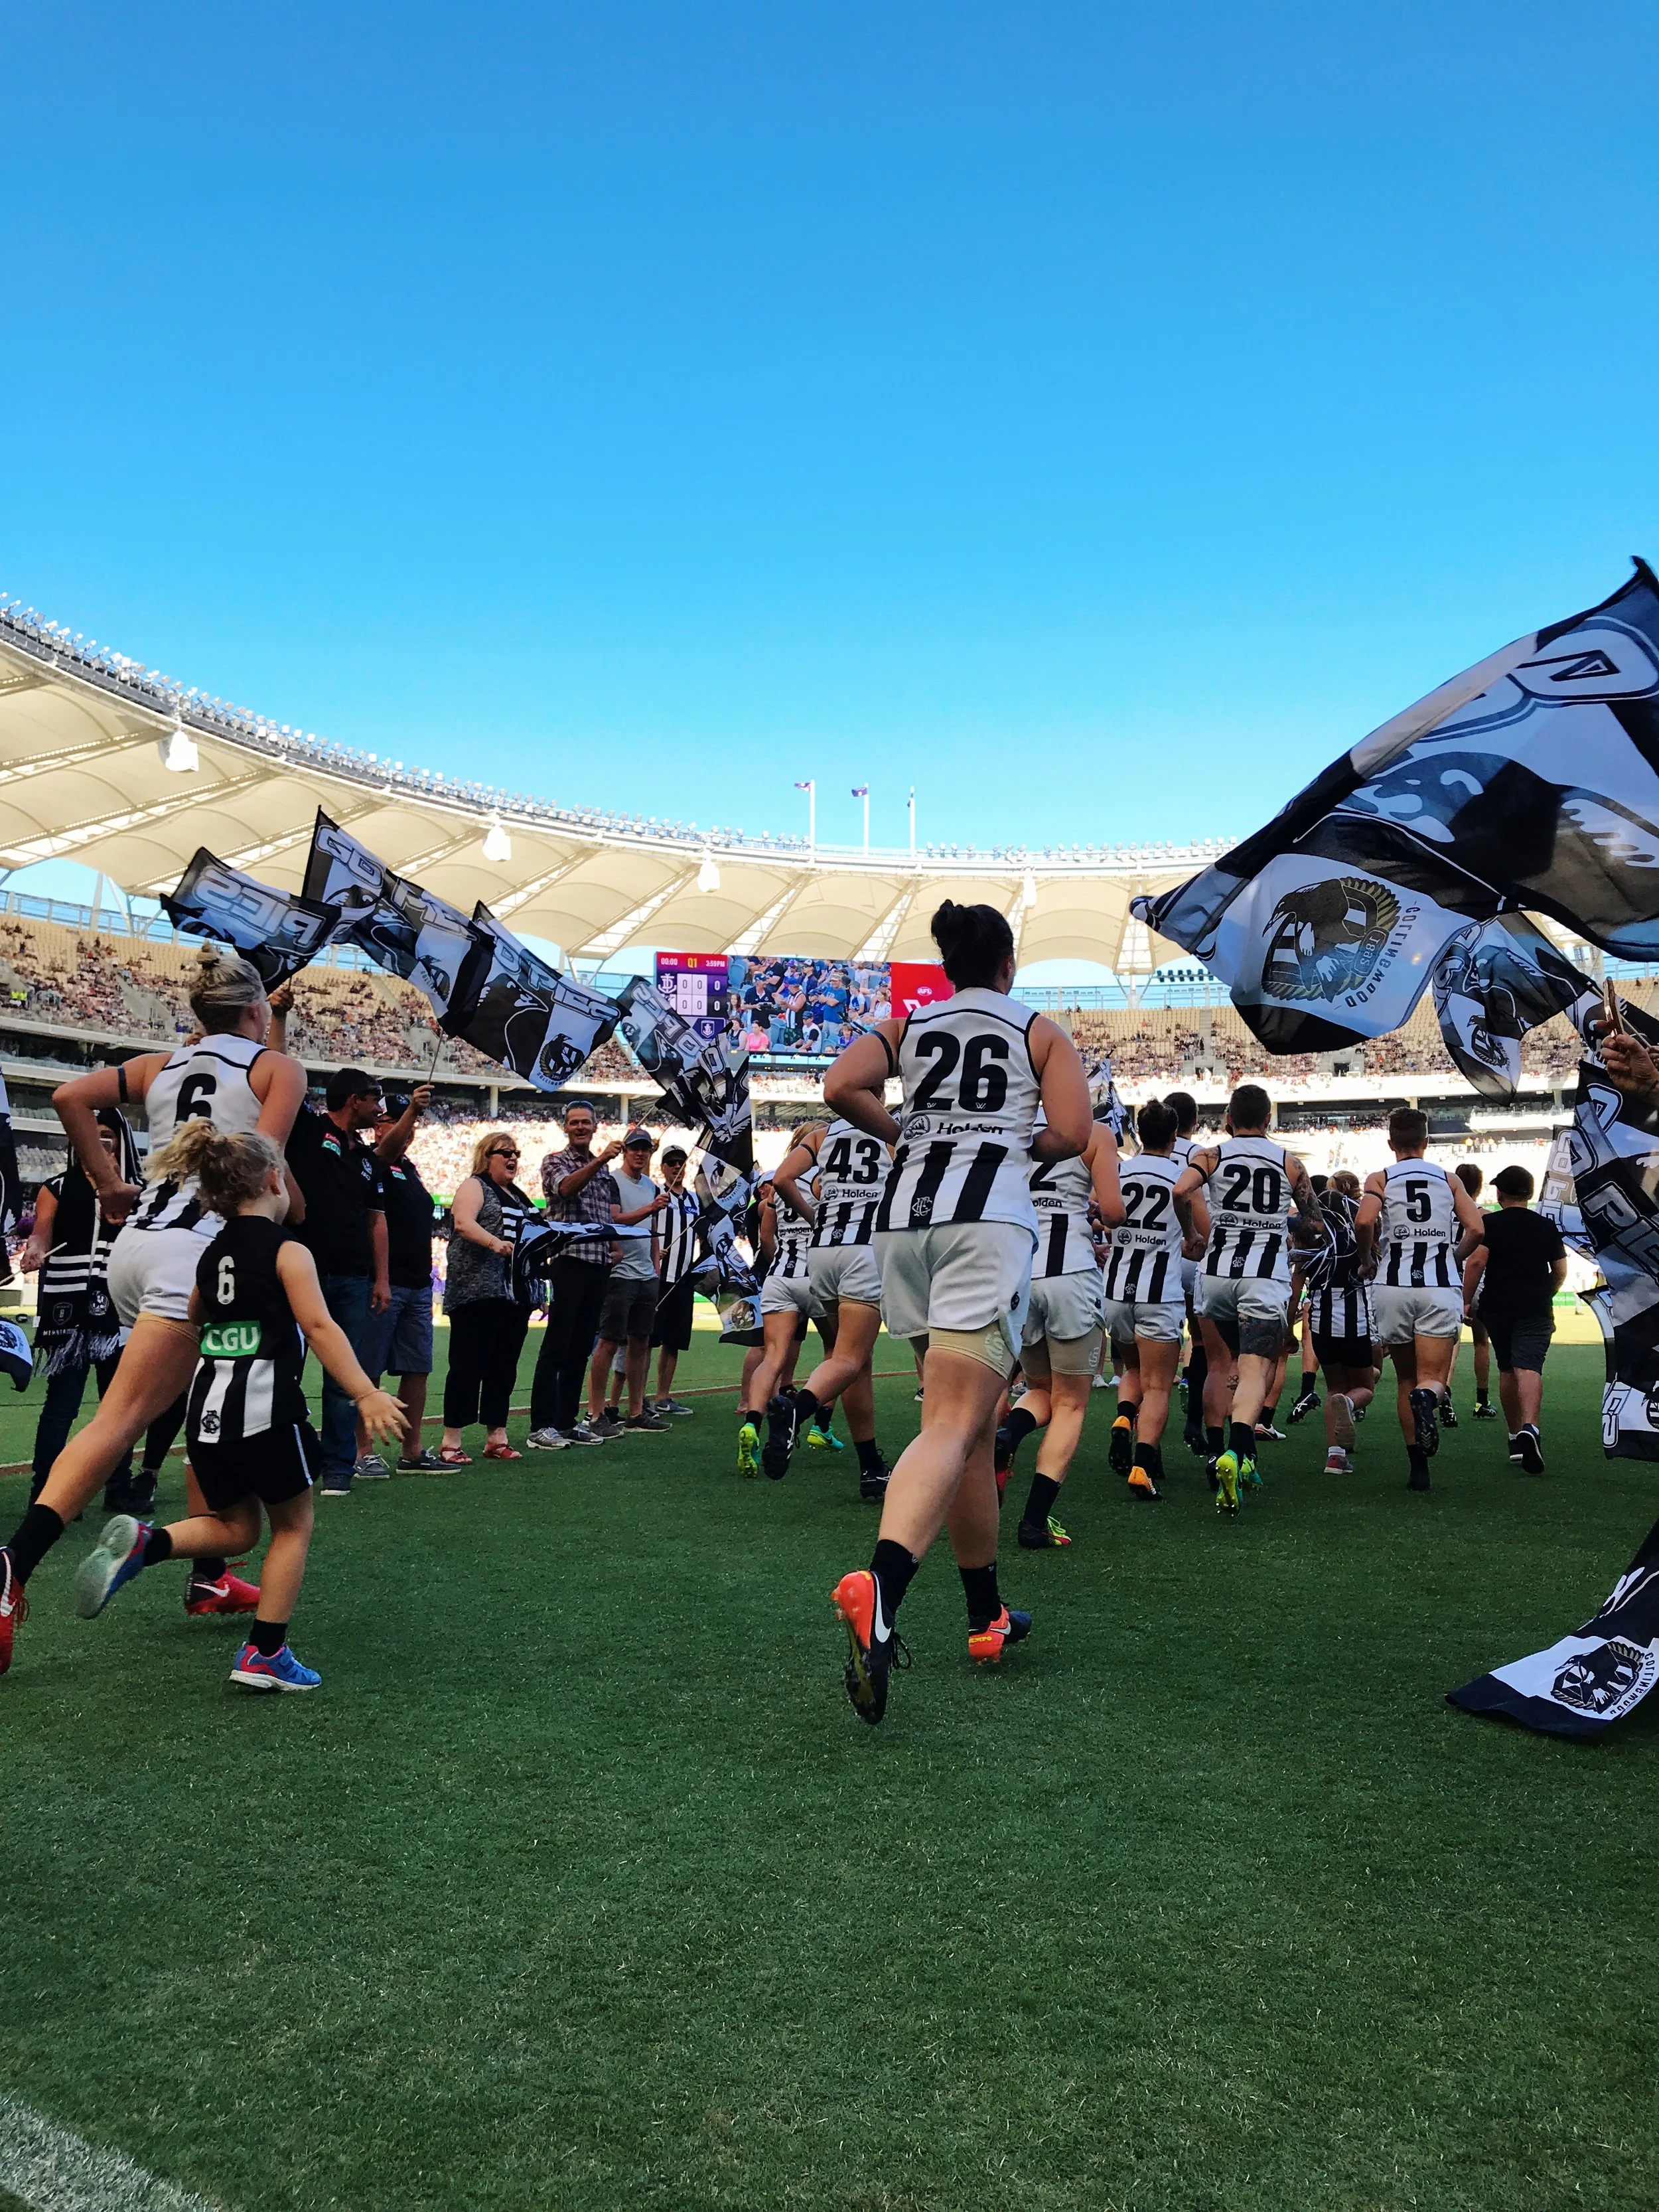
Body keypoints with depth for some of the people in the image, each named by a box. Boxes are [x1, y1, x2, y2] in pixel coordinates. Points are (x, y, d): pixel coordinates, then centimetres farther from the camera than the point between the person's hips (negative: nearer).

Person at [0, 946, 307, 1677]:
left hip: (138, 1240, 7)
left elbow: (71, 1096, 5)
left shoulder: (159, 1065, 20)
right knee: (121, 1416, -13)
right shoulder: (278, 1067, 6)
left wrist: (111, 1187, 10)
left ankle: (209, 1575, 20)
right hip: (200, 1249, -7)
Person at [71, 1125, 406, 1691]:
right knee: (293, 1525, 12)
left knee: (236, 1526, 21)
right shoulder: (287, 1251, -6)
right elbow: (319, 1326, -19)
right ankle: (265, 1654, 9)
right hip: (265, 1409, -6)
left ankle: (144, 1543, -4)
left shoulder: (211, 1256, 14)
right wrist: (366, 1395, -25)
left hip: (207, 1408, 6)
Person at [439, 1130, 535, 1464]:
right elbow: (463, 1223, -19)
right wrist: (494, 1242, -36)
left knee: (505, 1366, 8)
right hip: (477, 1290, -8)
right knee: (469, 1365, -7)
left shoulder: (517, 1196, 21)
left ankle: (496, 1438, 14)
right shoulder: (474, 1186, -2)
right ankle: (451, 1442, -4)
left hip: (514, 1293, 8)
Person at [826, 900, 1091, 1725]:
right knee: (953, 1424, -15)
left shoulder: (906, 1024, 19)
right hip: (987, 1218, -4)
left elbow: (842, 1087, 1)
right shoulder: (1040, 1031, 14)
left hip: (904, 1217, 4)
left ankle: (987, 1616, 22)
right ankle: (880, 1585, -40)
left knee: (970, 1417, 16)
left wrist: (904, 1136, 16)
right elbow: (1072, 1134, 0)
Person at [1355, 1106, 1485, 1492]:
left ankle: (1418, 1467, 11)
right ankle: (1428, 1398, -35)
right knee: (1433, 1378, 2)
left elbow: (1364, 1222, -12)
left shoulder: (1380, 1180, 7)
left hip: (1393, 1286, 0)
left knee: (1407, 1380, 14)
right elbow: (1476, 1229, 2)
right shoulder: (1449, 1180, 12)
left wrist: (1367, 1261, 6)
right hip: (1441, 1286, 0)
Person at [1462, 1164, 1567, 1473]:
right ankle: (1530, 1428, -35)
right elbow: (1560, 1272, 13)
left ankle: (1515, 1436, 23)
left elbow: (1476, 1262, -12)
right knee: (1529, 1368, -12)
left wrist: (1467, 1301, -5)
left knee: (1507, 1370, 14)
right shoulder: (1548, 1227, 10)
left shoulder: (1489, 1223, 0)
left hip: (1497, 1306, 0)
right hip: (1535, 1309, 0)